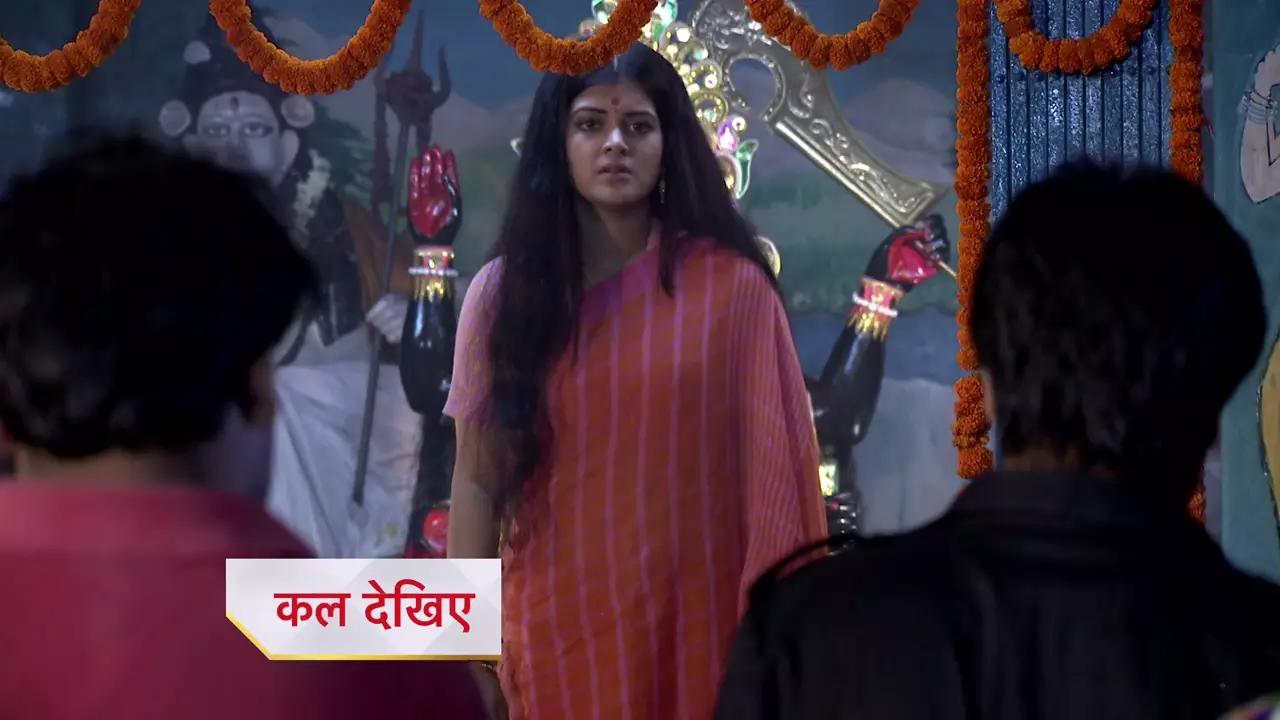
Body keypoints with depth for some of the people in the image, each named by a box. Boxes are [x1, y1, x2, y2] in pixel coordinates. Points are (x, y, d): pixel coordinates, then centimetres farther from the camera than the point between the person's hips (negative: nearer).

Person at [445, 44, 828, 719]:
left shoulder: (732, 285, -3)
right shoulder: (505, 291, 1)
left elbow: (772, 472, -1)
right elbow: (477, 477, 2)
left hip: (698, 622, -1)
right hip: (561, 625, 1)